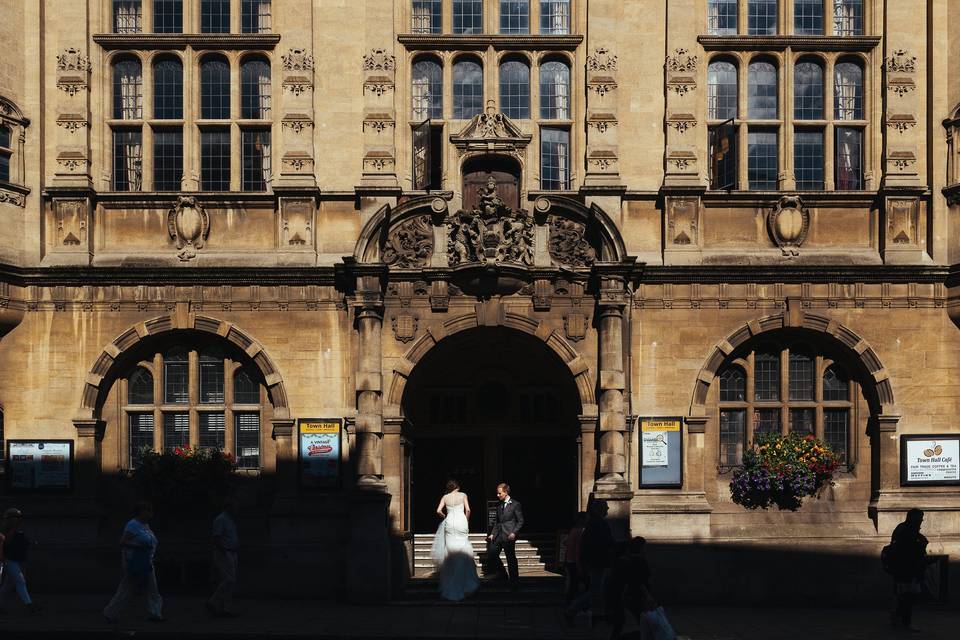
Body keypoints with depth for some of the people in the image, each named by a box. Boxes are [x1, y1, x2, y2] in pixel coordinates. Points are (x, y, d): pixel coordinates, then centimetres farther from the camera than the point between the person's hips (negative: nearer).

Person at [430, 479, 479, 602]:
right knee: (462, 552, 2)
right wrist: (467, 522, 10)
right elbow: (468, 510, -4)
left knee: (451, 551, 7)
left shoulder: (445, 497, 6)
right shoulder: (463, 495, 3)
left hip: (449, 523, 1)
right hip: (461, 522, -1)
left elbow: (438, 511, -1)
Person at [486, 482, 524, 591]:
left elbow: (520, 521, -4)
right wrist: (492, 534, 9)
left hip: (508, 536, -6)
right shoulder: (499, 505, 14)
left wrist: (514, 533, -16)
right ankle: (502, 574, 19)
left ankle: (514, 583, 7)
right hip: (498, 535, 6)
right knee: (491, 554, 0)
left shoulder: (515, 505, -4)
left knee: (511, 560, -2)